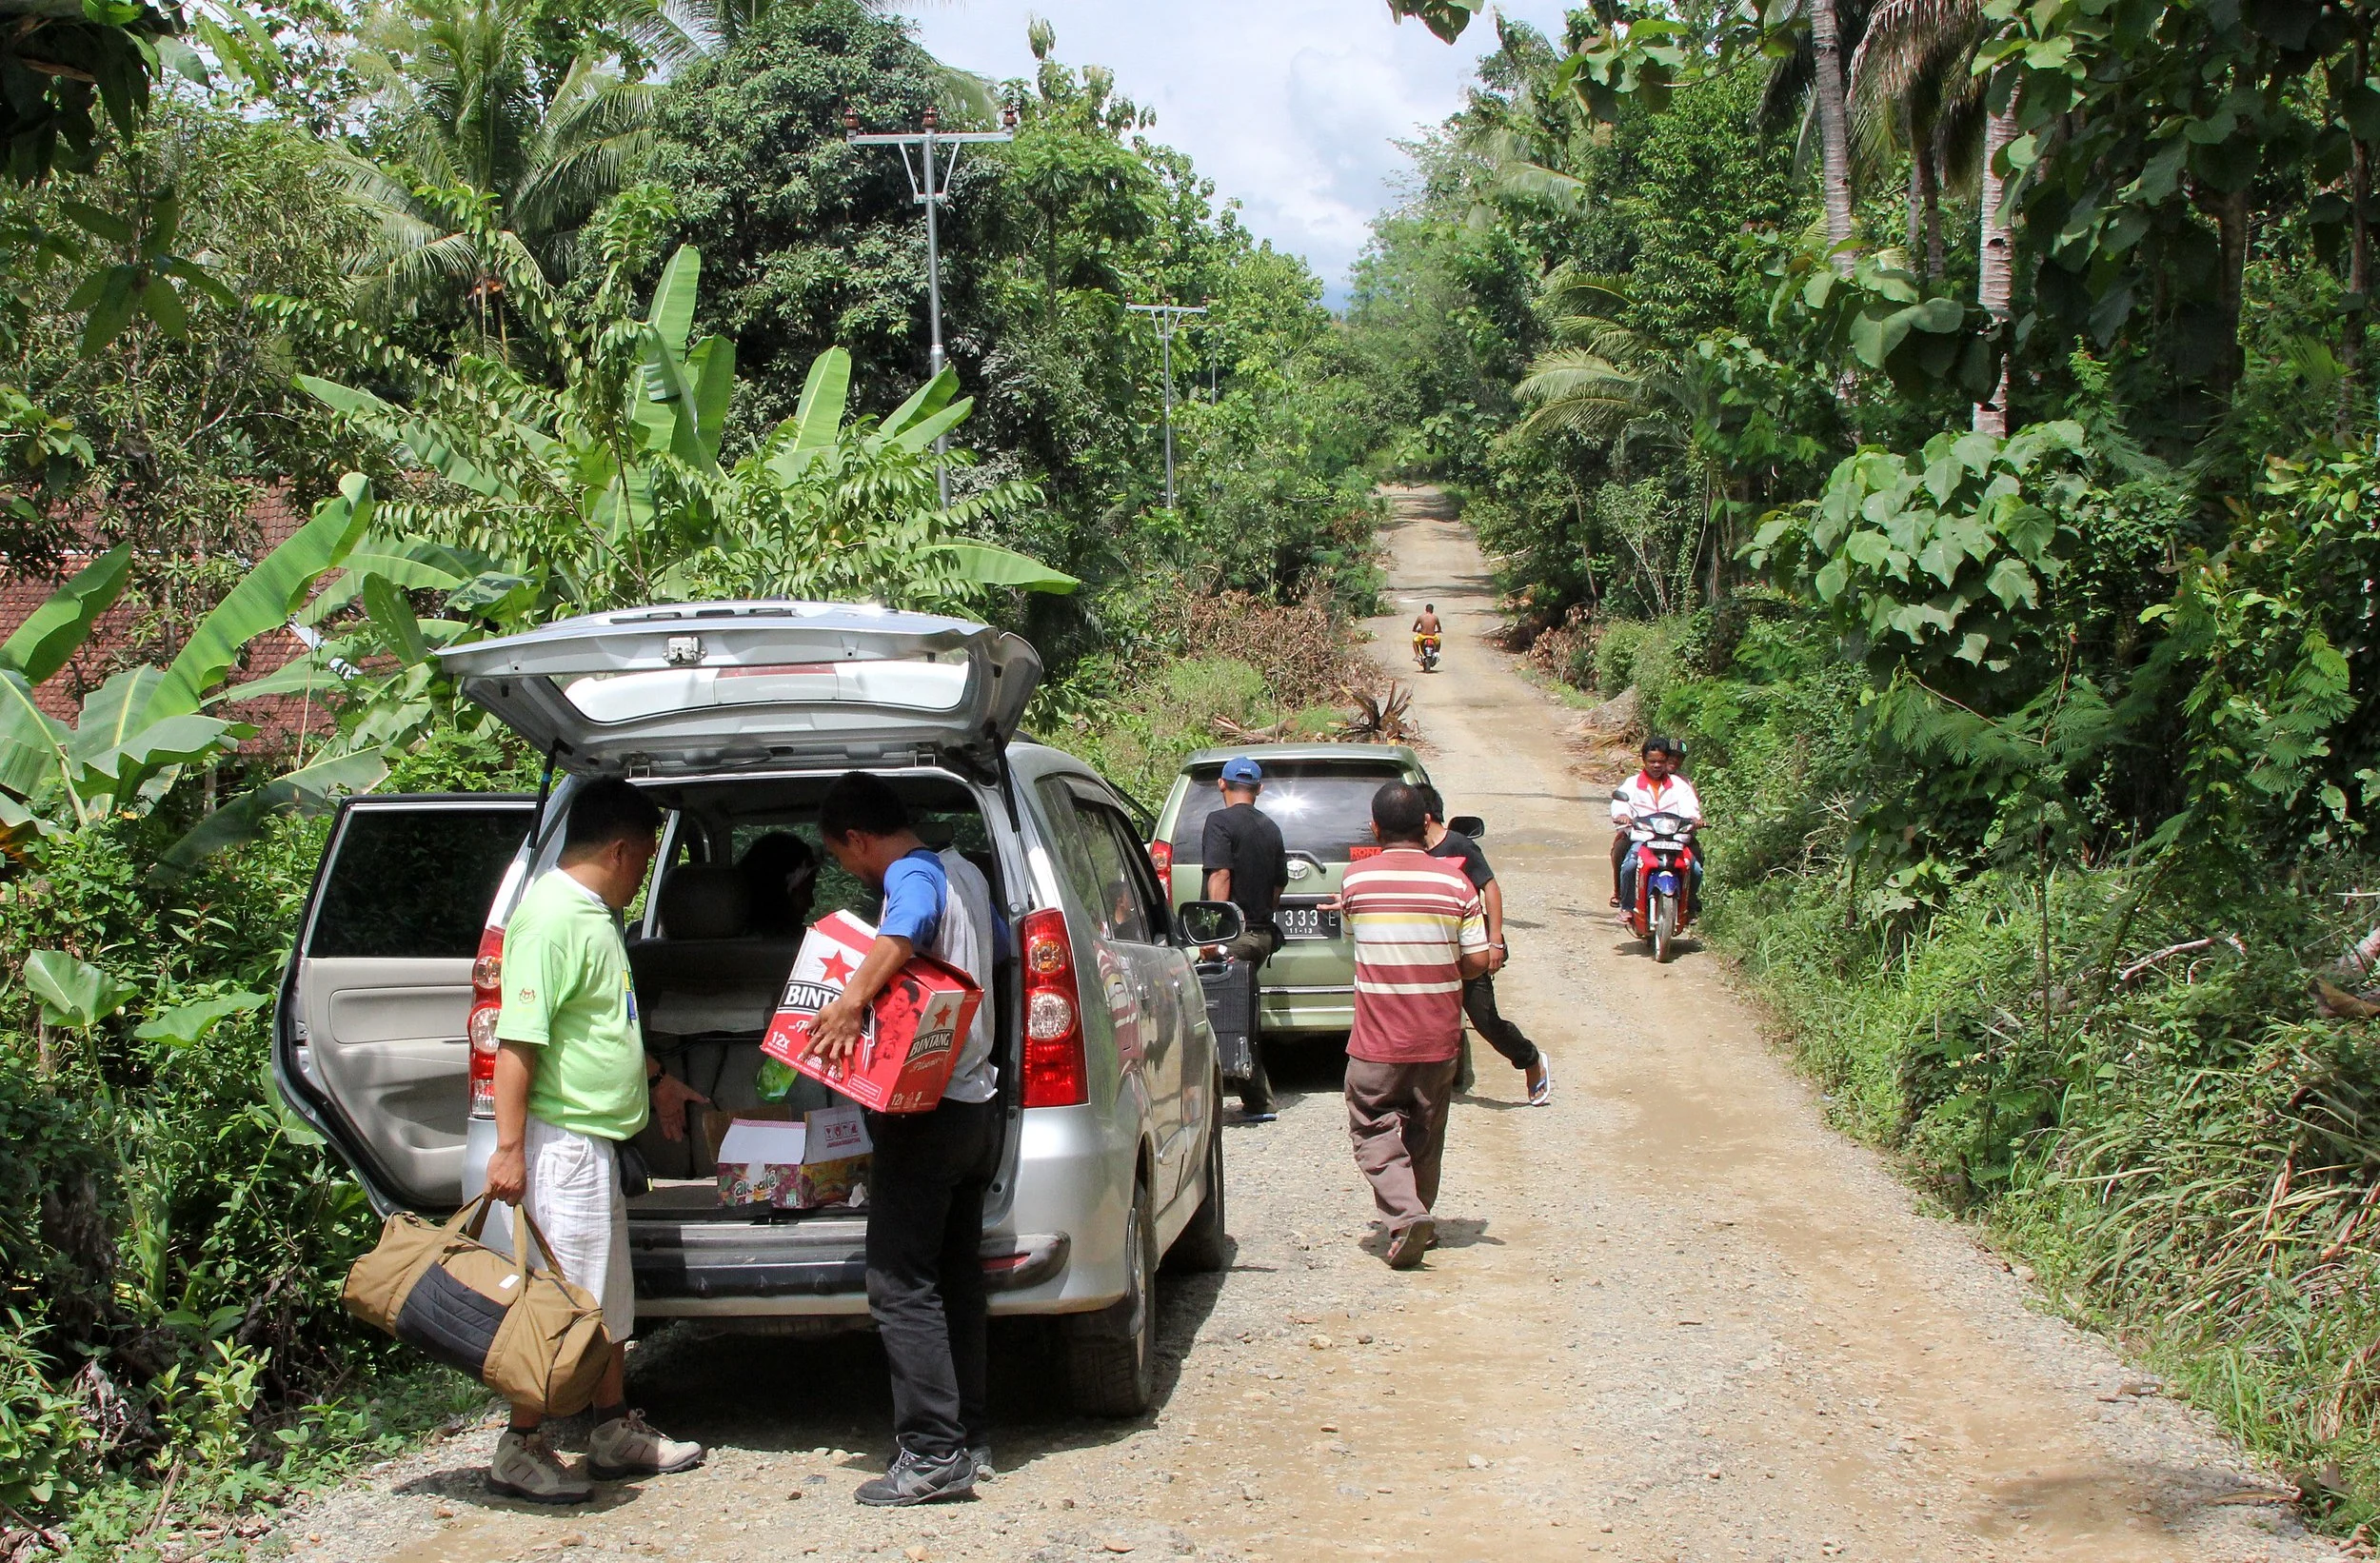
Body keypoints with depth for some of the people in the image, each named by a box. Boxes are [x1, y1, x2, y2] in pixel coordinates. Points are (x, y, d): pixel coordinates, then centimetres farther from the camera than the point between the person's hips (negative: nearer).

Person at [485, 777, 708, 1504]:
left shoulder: (594, 913, 14)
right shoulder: (551, 916, -18)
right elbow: (517, 1039, -23)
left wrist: (656, 1079, 36)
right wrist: (509, 1147, -26)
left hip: (597, 1137, 11)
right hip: (561, 1138, -11)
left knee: (609, 1295, 17)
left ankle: (616, 1432, 28)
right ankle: (520, 1449, 6)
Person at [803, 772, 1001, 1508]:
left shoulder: (912, 876, -14)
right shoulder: (963, 873, 14)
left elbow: (909, 923, -39)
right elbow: (998, 947, 34)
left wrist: (852, 1000, -48)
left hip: (925, 1112, -10)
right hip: (975, 1103, 10)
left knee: (901, 1285, -6)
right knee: (957, 1278, 14)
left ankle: (934, 1455, -6)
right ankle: (969, 1438, 19)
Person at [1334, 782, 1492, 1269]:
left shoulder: (1356, 880, -5)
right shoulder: (1453, 882, -7)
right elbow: (1477, 961, -5)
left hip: (1377, 1040, -2)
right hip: (1438, 1038, 2)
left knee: (1374, 1130, 5)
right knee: (1424, 1134, 18)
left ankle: (1405, 1215, -14)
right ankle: (1420, 1220, 28)